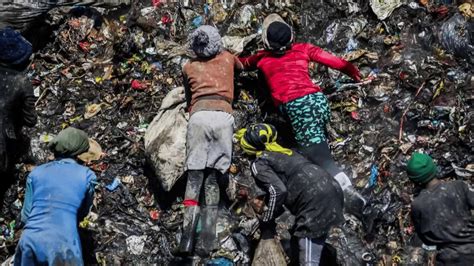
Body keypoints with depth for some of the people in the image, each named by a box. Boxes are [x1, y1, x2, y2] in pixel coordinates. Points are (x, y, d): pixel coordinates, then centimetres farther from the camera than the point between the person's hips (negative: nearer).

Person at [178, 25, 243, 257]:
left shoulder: (189, 67, 22)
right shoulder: (228, 58, 24)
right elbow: (241, 67, 47)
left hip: (200, 116, -1)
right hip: (224, 117, 1)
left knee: (194, 175, -2)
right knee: (213, 177, 2)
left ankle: (188, 235, -18)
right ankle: (207, 240, -8)